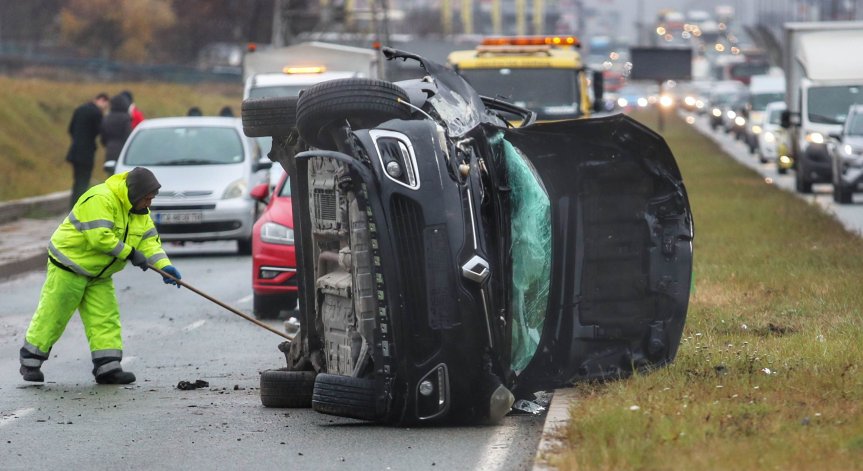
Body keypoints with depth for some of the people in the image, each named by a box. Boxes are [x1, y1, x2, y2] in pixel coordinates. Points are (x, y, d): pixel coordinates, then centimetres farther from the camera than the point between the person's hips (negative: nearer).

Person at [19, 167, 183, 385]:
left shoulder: (139, 211, 5)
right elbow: (99, 237, -33)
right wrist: (130, 253, -27)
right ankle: (30, 362, 10)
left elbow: (149, 239, 1)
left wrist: (164, 265, -15)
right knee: (53, 315, -2)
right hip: (69, 267, -8)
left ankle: (108, 367, 1)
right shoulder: (100, 200, -26)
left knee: (106, 319, 1)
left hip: (99, 275, 8)